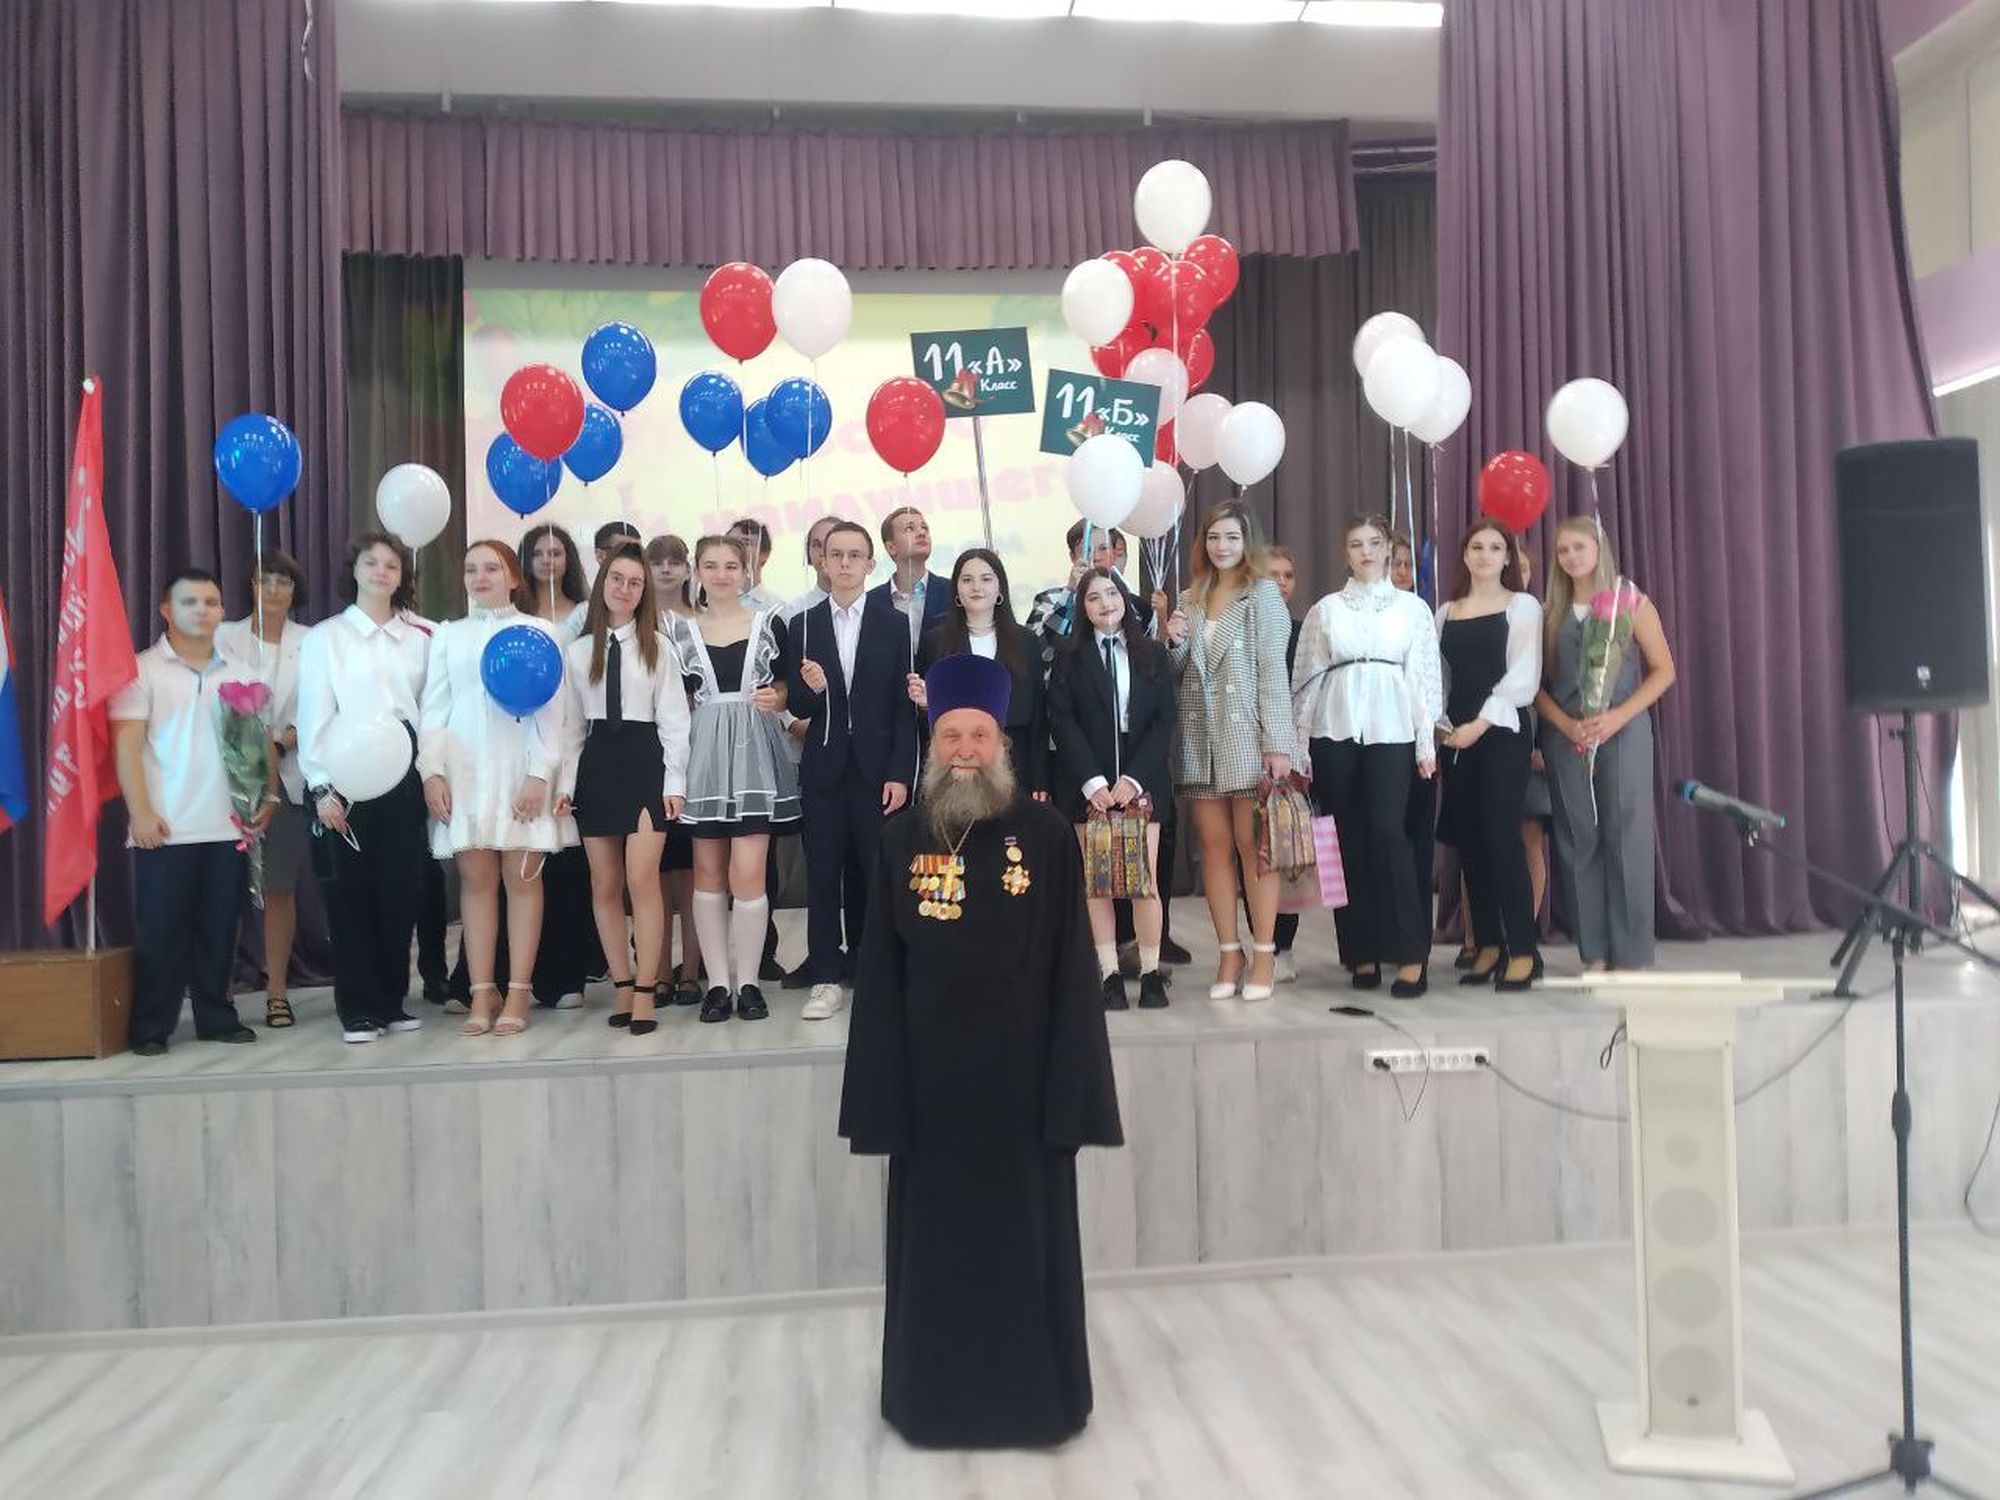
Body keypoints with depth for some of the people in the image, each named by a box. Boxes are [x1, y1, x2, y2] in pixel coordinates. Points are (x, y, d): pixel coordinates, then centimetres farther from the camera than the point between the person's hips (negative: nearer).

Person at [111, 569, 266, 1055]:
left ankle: (217, 1017, 19)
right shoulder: (143, 669, 1)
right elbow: (126, 743, -5)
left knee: (219, 929, 9)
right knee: (161, 930, 2)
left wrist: (267, 795, -1)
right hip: (166, 828, -3)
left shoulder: (241, 672, 12)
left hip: (228, 826, 3)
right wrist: (140, 812, -12)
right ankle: (151, 1027, 11)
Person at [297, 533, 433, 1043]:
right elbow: (313, 715, 0)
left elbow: (429, 709, 11)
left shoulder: (419, 638, 12)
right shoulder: (325, 637, 4)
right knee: (349, 896, 1)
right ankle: (358, 1010, 9)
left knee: (400, 893, 4)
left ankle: (392, 1002, 16)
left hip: (402, 778, 2)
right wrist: (321, 788, -7)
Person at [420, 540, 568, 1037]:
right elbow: (434, 709, 9)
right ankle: (481, 995, 4)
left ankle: (518, 994, 1)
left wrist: (539, 774, -9)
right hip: (463, 771, 2)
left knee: (522, 877, -3)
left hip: (520, 769, -2)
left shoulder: (539, 631, 6)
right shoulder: (448, 635, 14)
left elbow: (549, 709, 0)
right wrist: (431, 771, -3)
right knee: (475, 878, 1)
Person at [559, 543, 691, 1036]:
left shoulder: (658, 647, 2)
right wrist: (566, 782, 5)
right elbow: (572, 722, 11)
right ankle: (623, 987, 16)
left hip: (645, 759, -3)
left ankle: (646, 995, -3)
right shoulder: (579, 650, 10)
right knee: (604, 886, 6)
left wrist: (674, 782, -7)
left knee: (642, 880, -11)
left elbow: (673, 719, -1)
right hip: (596, 764, 3)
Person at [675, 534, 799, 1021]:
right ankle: (717, 982, 12)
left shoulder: (770, 625, 7)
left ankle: (747, 981, 5)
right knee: (708, 873, 5)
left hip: (754, 754, -1)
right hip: (703, 756, 2)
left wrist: (775, 700, -8)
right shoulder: (681, 632, 9)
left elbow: (787, 689, 13)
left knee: (748, 873, -8)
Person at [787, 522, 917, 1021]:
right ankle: (826, 980, 11)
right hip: (824, 770, 1)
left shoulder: (894, 624, 3)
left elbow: (905, 705, 0)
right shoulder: (804, 626, 7)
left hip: (877, 769, -1)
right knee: (823, 876, 4)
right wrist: (812, 688, -18)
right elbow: (797, 707, 5)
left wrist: (901, 774, -7)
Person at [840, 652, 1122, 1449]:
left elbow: (1073, 969, -4)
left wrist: (1069, 1083, -8)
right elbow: (879, 977, 0)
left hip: (1021, 1073, -1)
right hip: (930, 1077, 1)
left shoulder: (1047, 834, -5)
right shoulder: (900, 839, -1)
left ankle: (1037, 1392, 28)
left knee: (1028, 1234, 11)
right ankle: (935, 1393, 30)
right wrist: (881, 1090, -3)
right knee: (937, 1237, 13)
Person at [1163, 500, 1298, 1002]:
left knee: (1253, 846, -2)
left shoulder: (1262, 594, 0)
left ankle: (1264, 954, 6)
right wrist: (1175, 644, -4)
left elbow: (1273, 673, -5)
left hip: (1247, 738, -4)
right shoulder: (1191, 598, 14)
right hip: (1200, 740, 4)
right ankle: (1229, 953, 11)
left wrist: (1277, 745, -11)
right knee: (1214, 848, 4)